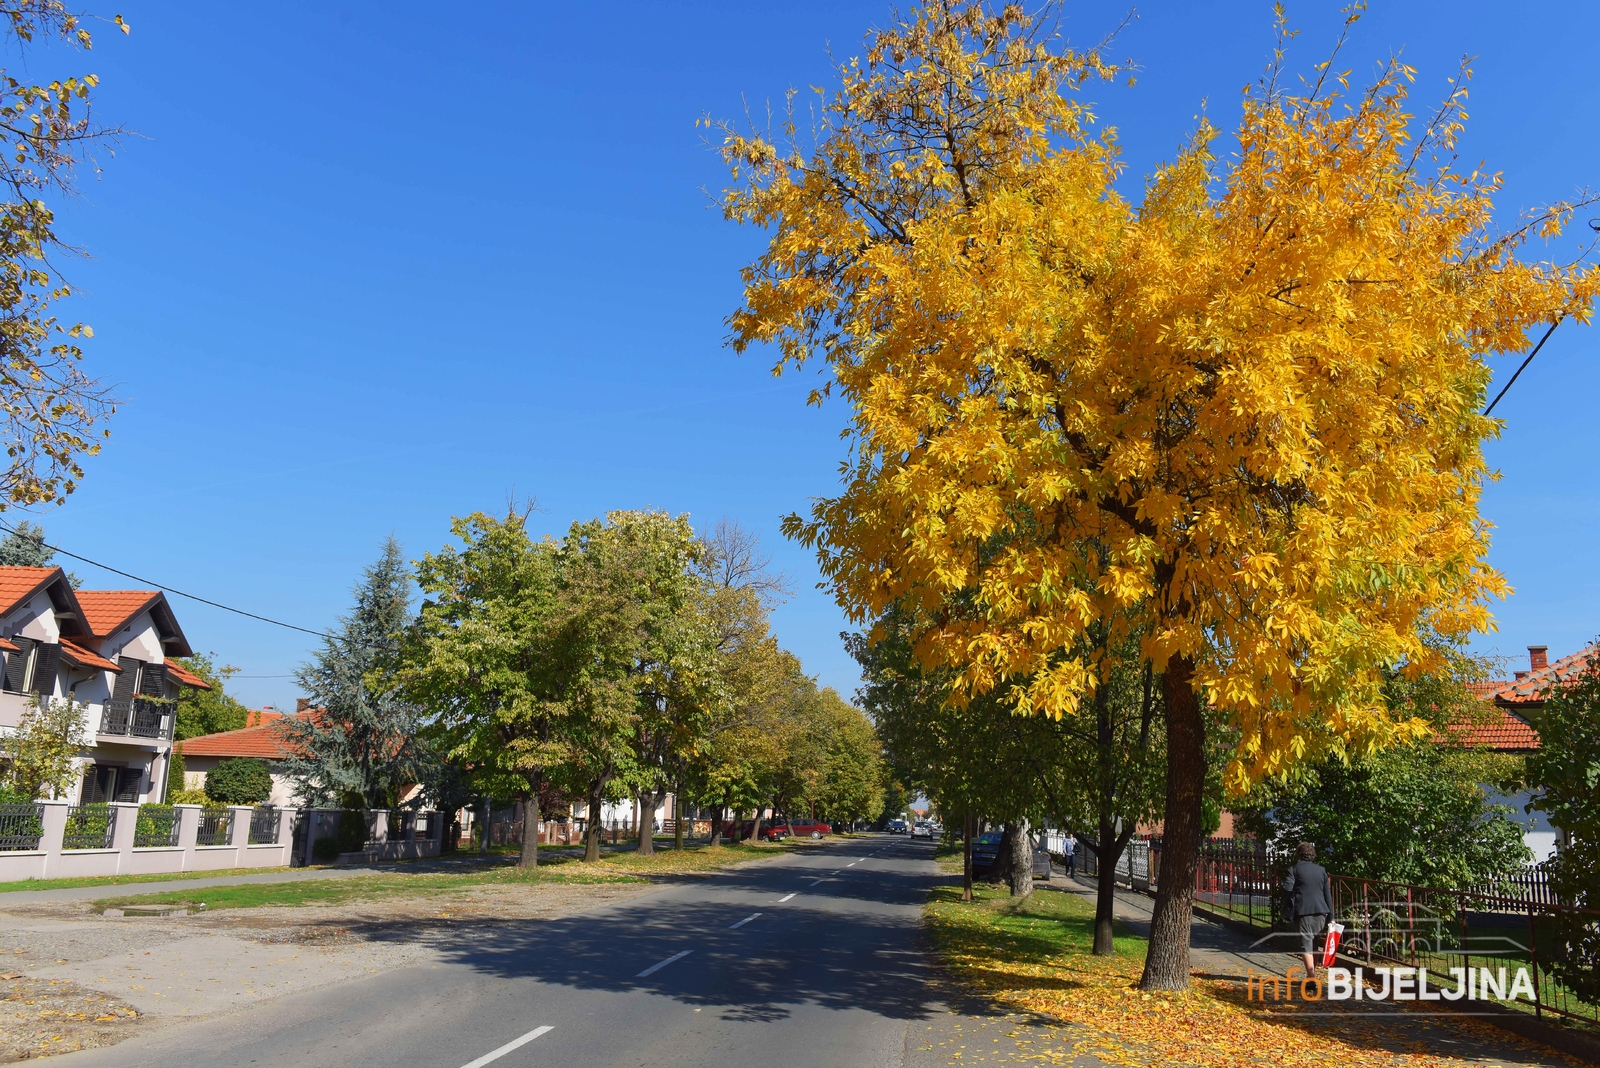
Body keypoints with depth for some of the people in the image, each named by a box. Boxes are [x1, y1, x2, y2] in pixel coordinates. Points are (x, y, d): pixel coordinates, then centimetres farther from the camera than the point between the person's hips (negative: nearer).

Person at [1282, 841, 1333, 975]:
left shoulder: (1294, 869, -1)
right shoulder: (1321, 870, 11)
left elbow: (1287, 888, -13)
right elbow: (1328, 894, 10)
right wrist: (1331, 917, 11)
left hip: (1303, 910, -4)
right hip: (1320, 910, 4)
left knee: (1306, 943, -3)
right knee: (1314, 942, 19)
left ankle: (1311, 974, -12)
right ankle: (1313, 972, 26)